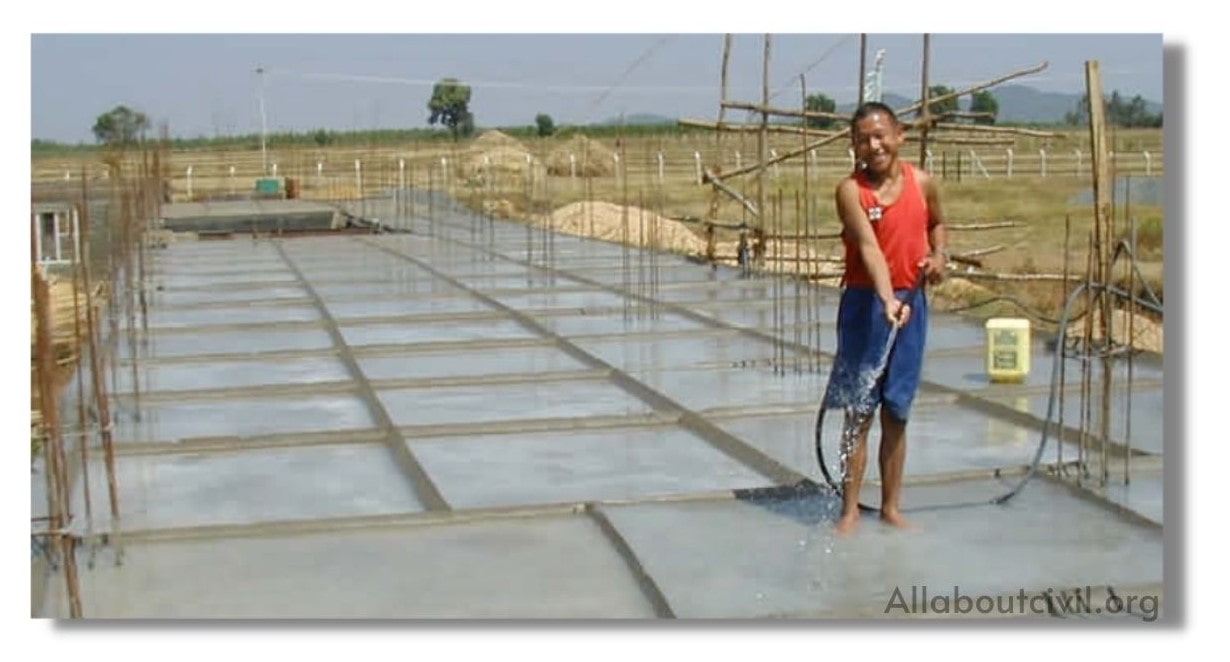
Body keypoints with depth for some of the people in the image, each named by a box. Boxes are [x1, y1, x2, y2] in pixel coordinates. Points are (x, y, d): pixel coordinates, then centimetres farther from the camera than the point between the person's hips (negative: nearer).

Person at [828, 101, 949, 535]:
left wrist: (939, 254, -1)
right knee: (858, 412, 2)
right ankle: (850, 510, 11)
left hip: (910, 303, 3)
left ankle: (891, 507, 22)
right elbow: (868, 246, -26)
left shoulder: (922, 183, 0)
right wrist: (887, 300, -39)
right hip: (865, 303, -3)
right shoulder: (851, 190, -12)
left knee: (896, 413, 11)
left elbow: (936, 223, 21)